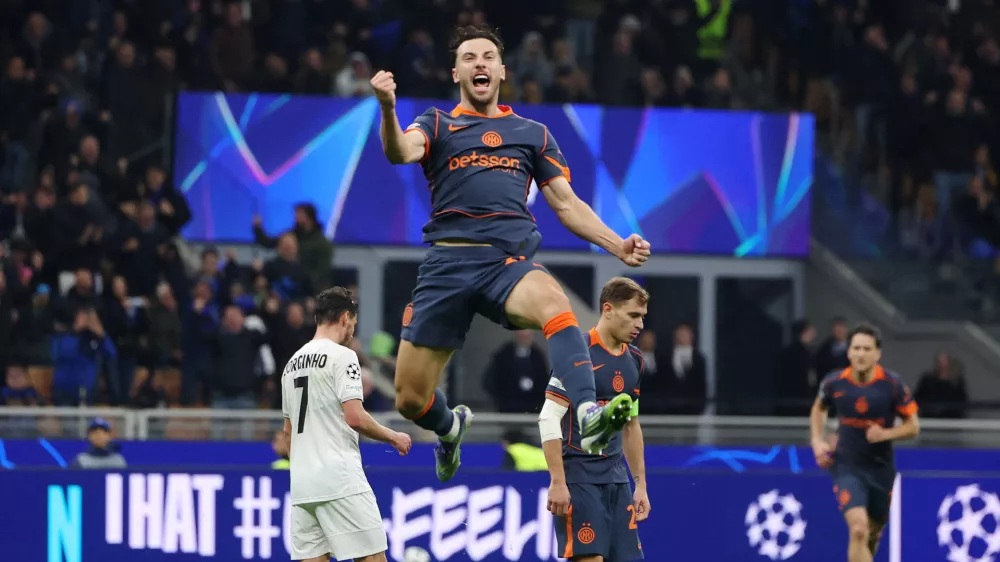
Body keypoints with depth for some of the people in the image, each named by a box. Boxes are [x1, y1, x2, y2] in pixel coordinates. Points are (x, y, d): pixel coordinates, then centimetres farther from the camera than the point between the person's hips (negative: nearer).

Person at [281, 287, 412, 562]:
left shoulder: (293, 362, 18)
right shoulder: (342, 356, -6)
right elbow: (355, 418, -14)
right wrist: (394, 438, 0)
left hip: (301, 484, 8)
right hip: (339, 480, -8)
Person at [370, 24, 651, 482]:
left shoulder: (532, 133, 21)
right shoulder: (438, 124, 15)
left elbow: (567, 205, 21)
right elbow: (401, 151, -8)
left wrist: (618, 246, 5)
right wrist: (388, 109, -30)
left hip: (510, 262, 0)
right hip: (447, 263, 0)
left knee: (555, 304, -37)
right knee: (410, 400, 0)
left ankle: (589, 417, -54)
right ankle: (450, 427, 38)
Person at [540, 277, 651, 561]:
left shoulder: (634, 360, 13)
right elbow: (548, 419, -14)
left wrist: (640, 484, 19)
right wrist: (558, 482, -19)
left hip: (617, 479, 8)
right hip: (579, 479, -7)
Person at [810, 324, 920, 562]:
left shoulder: (893, 385, -13)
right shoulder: (834, 383, -10)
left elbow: (913, 426, -5)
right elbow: (819, 408, 14)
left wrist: (886, 433, -24)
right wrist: (817, 441, 0)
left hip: (881, 468, 2)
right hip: (847, 467, -2)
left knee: (873, 534, 17)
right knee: (859, 529, -22)